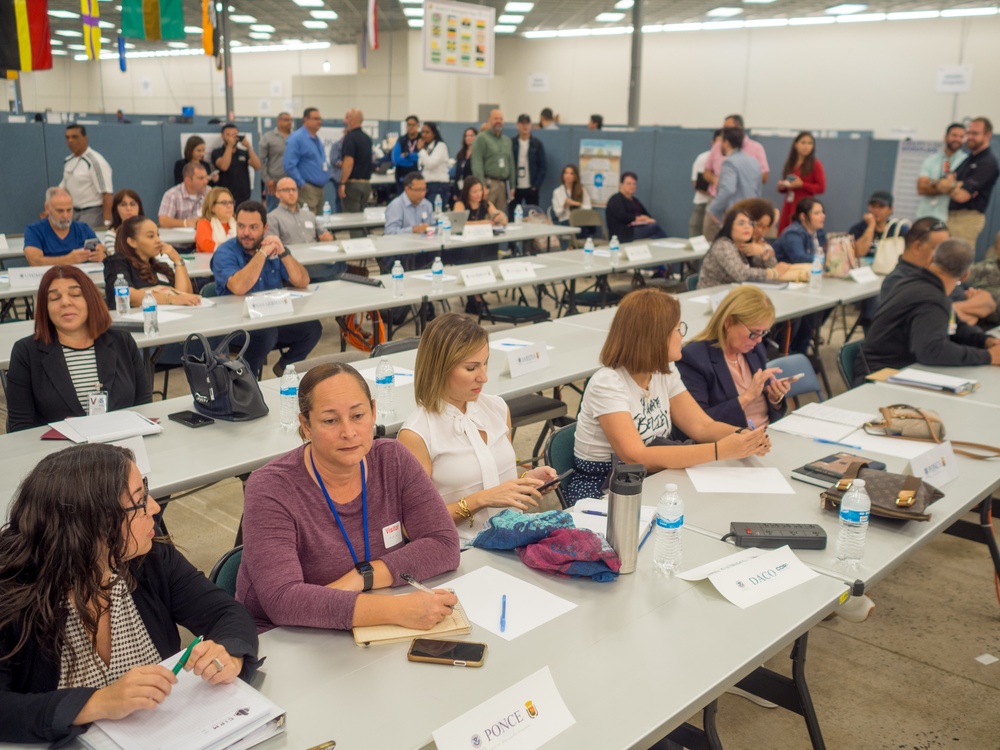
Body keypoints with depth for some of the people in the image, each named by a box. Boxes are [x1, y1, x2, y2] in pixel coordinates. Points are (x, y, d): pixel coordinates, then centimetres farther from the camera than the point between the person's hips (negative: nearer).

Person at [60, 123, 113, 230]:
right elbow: (64, 188, 23)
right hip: (74, 212, 8)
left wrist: (107, 223, -23)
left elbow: (107, 194, -18)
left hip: (92, 213, -8)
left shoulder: (95, 162, -13)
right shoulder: (68, 161, 12)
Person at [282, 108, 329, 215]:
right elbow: (289, 165, -18)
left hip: (320, 188, 9)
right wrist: (302, 184, -17)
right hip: (307, 189, -9)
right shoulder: (296, 139, -11)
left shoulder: (318, 139, 16)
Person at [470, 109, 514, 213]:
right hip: (488, 183, -6)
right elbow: (477, 164, -8)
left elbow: (511, 164, 20)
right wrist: (482, 186, -16)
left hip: (503, 185, 6)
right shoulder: (481, 138, 0)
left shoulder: (507, 141, 19)